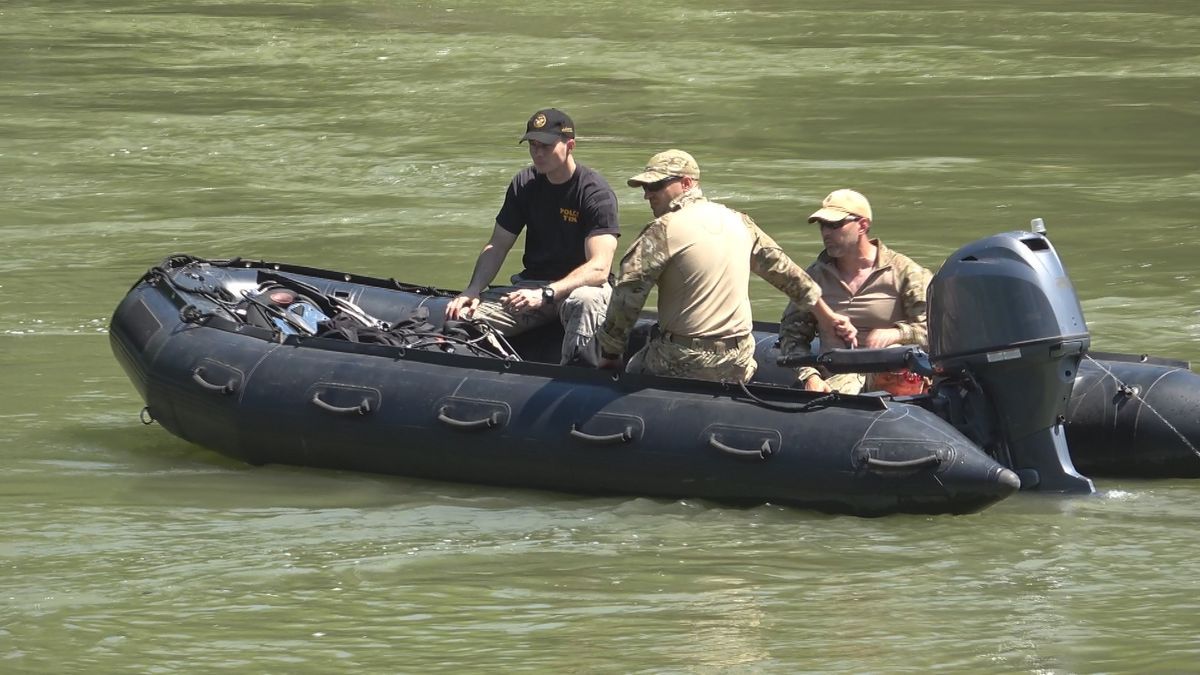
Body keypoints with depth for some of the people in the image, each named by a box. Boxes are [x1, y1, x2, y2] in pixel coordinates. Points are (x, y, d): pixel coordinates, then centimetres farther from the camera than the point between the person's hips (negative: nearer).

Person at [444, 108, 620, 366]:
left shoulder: (596, 192, -14)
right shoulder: (525, 184, 4)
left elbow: (599, 268, -24)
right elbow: (497, 246, 8)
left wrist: (545, 294, -36)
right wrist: (473, 290, -11)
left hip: (580, 285, -5)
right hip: (531, 283, 5)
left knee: (584, 301, -43)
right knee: (463, 316, -19)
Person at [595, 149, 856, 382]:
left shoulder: (663, 230, -11)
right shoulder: (737, 221, 10)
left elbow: (627, 297, -14)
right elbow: (786, 271, 20)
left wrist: (609, 355, -4)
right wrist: (828, 316, 31)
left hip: (684, 363, -7)